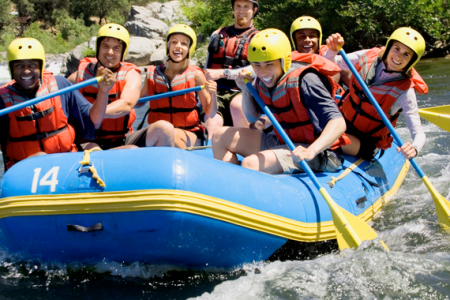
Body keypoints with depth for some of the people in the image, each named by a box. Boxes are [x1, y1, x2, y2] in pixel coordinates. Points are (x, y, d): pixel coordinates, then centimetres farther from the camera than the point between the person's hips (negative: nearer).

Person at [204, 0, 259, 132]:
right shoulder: (217, 35, 22)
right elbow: (207, 68, 24)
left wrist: (222, 73, -15)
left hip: (241, 93, -3)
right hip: (215, 92, 3)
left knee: (237, 105, -38)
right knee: (212, 124, -27)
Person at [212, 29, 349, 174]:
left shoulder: (305, 81, -20)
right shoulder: (262, 81, 2)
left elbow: (338, 123, -28)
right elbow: (252, 117, 19)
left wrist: (311, 150, -44)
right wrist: (246, 90, 0)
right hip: (281, 143, 9)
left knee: (250, 164, -31)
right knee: (220, 136, 8)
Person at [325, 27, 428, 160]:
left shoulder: (405, 90, -20)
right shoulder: (369, 57, -8)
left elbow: (419, 134, -23)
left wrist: (414, 148, -47)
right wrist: (332, 50, -20)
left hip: (366, 143, -5)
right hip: (342, 122, 5)